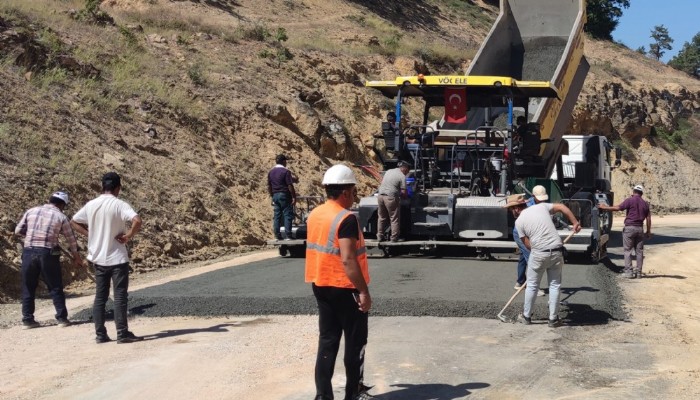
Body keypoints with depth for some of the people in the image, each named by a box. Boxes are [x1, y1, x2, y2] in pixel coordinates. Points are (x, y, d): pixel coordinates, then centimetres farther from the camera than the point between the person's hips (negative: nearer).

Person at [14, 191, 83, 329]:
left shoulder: (31, 211, 8)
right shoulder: (61, 217, 2)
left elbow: (18, 231, 10)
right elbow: (71, 239, 10)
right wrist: (76, 257, 24)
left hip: (29, 252, 2)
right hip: (48, 253, -2)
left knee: (28, 288, 12)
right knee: (55, 287, 9)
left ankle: (27, 319, 13)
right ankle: (62, 318, 10)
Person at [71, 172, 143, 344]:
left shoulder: (91, 205, 3)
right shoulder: (120, 205, -12)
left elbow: (74, 222, 15)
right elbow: (137, 221, -27)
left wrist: (90, 234, 11)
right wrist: (128, 236, -14)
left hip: (98, 258, 5)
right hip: (117, 258, -5)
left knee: (100, 297, 10)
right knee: (120, 296, 0)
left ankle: (100, 334, 11)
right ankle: (122, 333, 1)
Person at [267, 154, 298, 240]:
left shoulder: (271, 172, 9)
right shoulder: (286, 171, -11)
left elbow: (269, 186, 13)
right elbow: (290, 186, -15)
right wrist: (294, 197, -10)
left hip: (275, 195, 6)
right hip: (284, 195, -6)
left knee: (276, 216, 7)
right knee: (287, 215, -3)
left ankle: (277, 236, 7)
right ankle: (288, 235, -6)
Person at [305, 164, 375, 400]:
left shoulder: (314, 216, 6)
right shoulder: (346, 219, -19)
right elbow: (347, 259, -24)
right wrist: (364, 291, -20)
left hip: (320, 285, 7)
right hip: (345, 287, -7)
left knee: (327, 340, 11)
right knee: (355, 341, 7)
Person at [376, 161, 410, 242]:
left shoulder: (389, 171, 16)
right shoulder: (402, 176, -5)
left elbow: (381, 182, 24)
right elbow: (403, 192, -8)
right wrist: (403, 195, 13)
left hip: (380, 195, 7)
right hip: (390, 198, -7)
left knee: (381, 217, 17)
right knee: (394, 219, 4)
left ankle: (380, 236, 20)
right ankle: (394, 238, 5)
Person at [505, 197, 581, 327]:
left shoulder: (519, 221, 0)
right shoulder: (541, 206, 9)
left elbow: (527, 243, 2)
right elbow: (562, 207, 4)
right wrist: (575, 223, 8)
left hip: (539, 253, -3)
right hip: (556, 252, 3)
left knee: (532, 286, 13)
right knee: (554, 285, 11)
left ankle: (526, 316, 24)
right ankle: (553, 319, 13)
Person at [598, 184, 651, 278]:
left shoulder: (630, 200, -6)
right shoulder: (645, 203, 10)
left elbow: (618, 208, -13)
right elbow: (648, 218, 9)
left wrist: (605, 207, -4)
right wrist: (648, 231, 15)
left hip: (629, 227, -5)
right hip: (640, 228, 5)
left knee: (628, 250, 0)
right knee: (639, 251, 9)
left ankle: (629, 271, -4)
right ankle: (638, 272, 10)